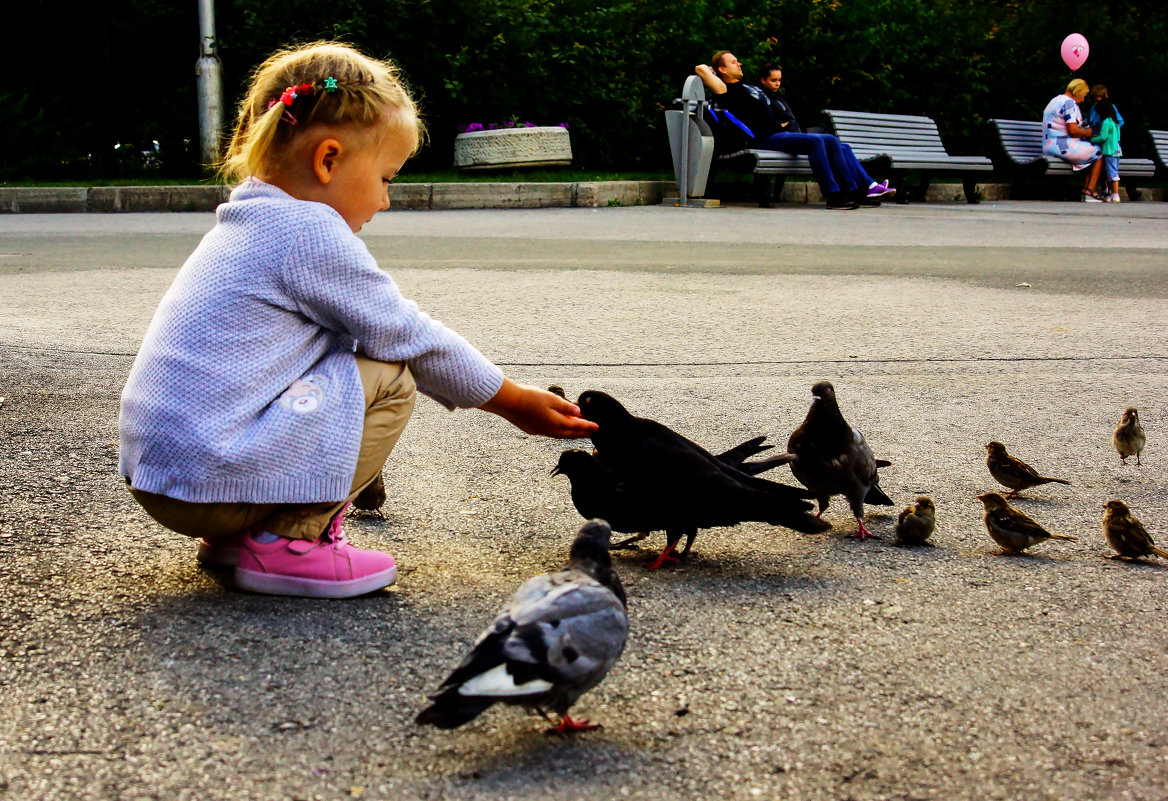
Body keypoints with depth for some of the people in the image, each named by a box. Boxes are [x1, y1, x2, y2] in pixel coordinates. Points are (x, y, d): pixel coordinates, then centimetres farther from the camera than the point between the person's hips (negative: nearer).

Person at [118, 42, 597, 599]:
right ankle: (284, 543, -4)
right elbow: (410, 338, -5)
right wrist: (514, 402, 8)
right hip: (212, 480, -10)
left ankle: (232, 536, 18)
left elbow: (388, 328, 25)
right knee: (387, 379, -5)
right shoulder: (312, 233, -12)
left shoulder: (245, 222, 18)